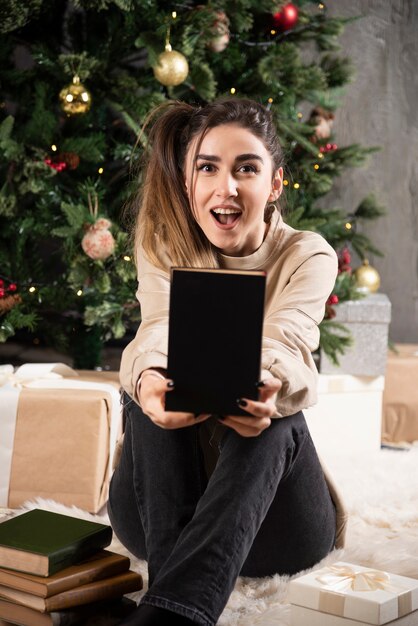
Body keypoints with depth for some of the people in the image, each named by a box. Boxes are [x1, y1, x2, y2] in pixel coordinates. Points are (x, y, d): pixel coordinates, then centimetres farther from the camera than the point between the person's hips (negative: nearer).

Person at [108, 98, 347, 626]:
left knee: (273, 420, -34)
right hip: (161, 504, 1)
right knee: (152, 388, -28)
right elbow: (161, 328, -22)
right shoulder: (162, 251, 0)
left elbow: (284, 343, -25)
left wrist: (266, 388, -51)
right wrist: (149, 378, -48)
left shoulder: (308, 256, -4)